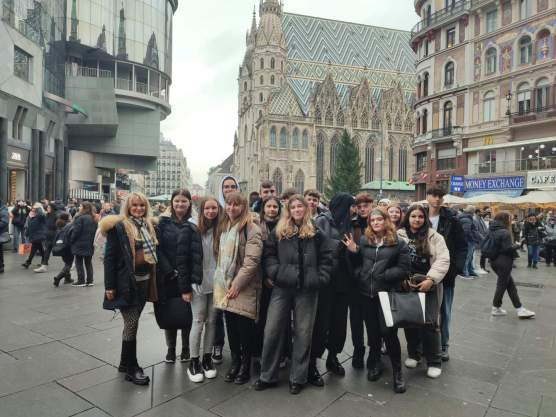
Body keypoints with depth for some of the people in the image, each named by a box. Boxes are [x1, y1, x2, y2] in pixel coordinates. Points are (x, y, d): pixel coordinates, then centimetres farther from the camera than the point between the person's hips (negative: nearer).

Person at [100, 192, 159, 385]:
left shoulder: (149, 226, 11)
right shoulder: (119, 227, -8)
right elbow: (110, 257, -10)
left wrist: (153, 280, 10)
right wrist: (109, 285, -13)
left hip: (144, 281, 6)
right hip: (126, 282, -6)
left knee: (132, 323, 15)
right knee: (132, 324, -1)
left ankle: (125, 362, 30)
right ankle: (131, 368, 13)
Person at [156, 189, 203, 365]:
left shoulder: (193, 226, -1)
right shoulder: (163, 223, 2)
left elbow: (196, 255, -6)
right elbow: (158, 250, -3)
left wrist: (189, 285, -14)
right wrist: (170, 272, -13)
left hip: (187, 278, -1)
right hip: (167, 278, 1)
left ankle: (185, 349, 26)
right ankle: (170, 349, 27)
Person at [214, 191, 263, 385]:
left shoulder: (251, 228, -11)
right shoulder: (223, 227, 13)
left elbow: (252, 260, -18)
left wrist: (237, 283, -18)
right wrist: (221, 281, 12)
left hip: (244, 287, -6)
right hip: (225, 285, 6)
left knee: (245, 326, 3)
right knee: (230, 325, 13)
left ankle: (245, 365, 22)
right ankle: (235, 361, 30)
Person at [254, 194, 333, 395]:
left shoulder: (316, 233, 5)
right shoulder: (278, 232, 7)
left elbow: (326, 258, 6)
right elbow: (268, 255, 6)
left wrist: (320, 279, -4)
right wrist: (275, 273, -8)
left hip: (307, 290, 0)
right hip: (281, 287, 1)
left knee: (303, 333, 8)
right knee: (272, 331, 3)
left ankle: (298, 378, 24)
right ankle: (267, 376, 21)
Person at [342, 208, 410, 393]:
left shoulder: (398, 243, -1)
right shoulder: (363, 240, 7)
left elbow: (403, 269, -6)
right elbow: (356, 263, 12)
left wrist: (384, 275, -16)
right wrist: (354, 252, -7)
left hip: (387, 293, -3)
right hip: (366, 293, 3)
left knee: (388, 331, -4)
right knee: (372, 330, 13)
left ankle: (397, 371, 15)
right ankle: (375, 363, 34)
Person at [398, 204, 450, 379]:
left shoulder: (434, 236, 0)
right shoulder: (399, 235, 1)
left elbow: (443, 260, -7)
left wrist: (430, 279, -18)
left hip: (429, 287, -1)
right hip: (407, 286, 1)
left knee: (429, 324, 0)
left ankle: (434, 361, 18)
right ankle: (413, 354, 33)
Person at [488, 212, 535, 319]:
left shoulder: (491, 230, 6)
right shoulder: (504, 232, -19)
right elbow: (508, 249, -19)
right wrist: (516, 245, -2)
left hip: (494, 261, 8)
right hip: (504, 262, -8)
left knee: (511, 285, 14)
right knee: (502, 285, 6)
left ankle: (520, 309, 17)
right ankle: (496, 308, 16)